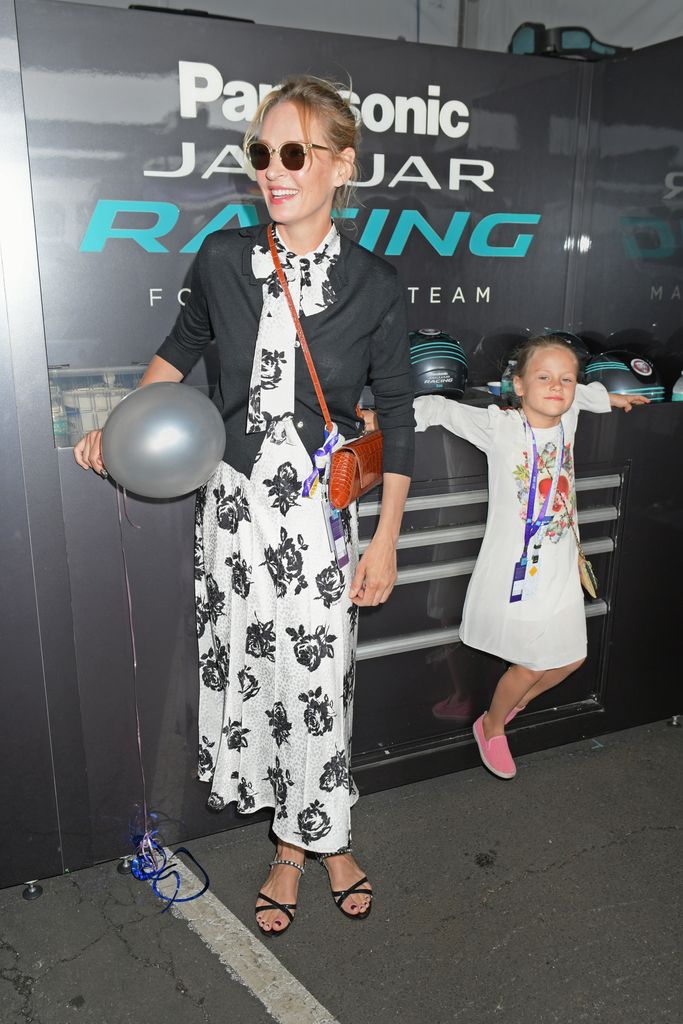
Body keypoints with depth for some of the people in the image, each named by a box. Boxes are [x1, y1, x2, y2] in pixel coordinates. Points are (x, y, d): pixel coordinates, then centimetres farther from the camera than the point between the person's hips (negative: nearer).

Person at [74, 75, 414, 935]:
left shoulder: (374, 288, -6)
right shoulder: (222, 260, -1)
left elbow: (395, 416, 0)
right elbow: (182, 346, 17)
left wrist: (386, 538, -1)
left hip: (319, 514, -2)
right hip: (234, 504, 3)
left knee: (317, 684, 4)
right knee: (250, 674, 9)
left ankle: (319, 839, 32)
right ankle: (296, 846, 31)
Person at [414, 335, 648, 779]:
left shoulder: (568, 417, 0)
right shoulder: (500, 426, -17)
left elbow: (578, 394, 23)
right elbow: (441, 408, -15)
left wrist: (609, 397, 36)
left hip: (561, 570, 7)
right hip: (517, 571, -7)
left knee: (571, 657, 18)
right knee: (532, 664, 4)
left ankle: (516, 701, 46)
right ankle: (492, 726, 33)